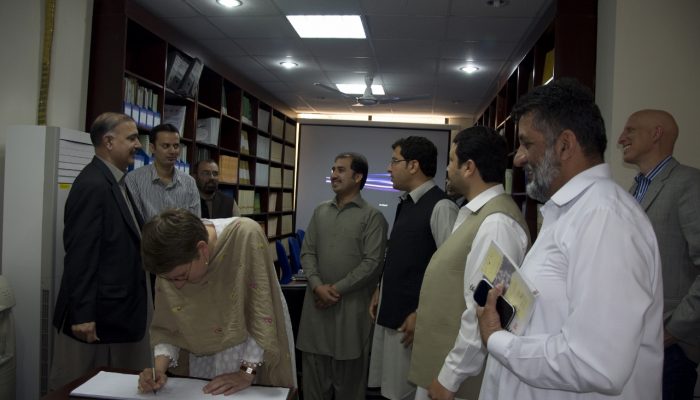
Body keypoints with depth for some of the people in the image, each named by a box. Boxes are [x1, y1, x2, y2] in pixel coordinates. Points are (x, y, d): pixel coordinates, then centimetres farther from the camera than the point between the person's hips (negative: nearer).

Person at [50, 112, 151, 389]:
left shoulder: (114, 181, 11)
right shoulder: (92, 185, -19)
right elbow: (80, 255, -22)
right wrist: (82, 314, -21)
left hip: (119, 308, 9)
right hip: (97, 311, -9)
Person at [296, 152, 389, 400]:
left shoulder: (372, 216, -5)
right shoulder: (320, 211, 10)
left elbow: (373, 263, -11)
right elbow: (307, 252, 8)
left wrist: (337, 289, -12)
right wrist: (317, 286, -9)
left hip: (351, 305, -4)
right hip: (317, 302, 5)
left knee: (348, 376, 9)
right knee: (313, 372, 14)